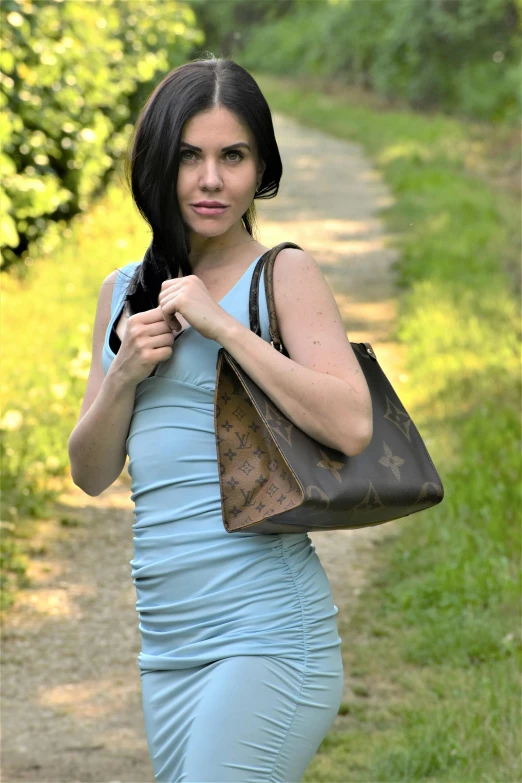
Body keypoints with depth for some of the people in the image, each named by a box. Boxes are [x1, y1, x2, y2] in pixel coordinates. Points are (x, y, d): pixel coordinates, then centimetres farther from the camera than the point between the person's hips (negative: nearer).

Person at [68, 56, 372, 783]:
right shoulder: (125, 291, 14)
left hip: (265, 632, -6)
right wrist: (125, 376, -4)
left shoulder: (284, 274, -3)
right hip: (168, 641, 6)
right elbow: (92, 474, 13)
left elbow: (352, 424, -18)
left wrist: (223, 324, -16)